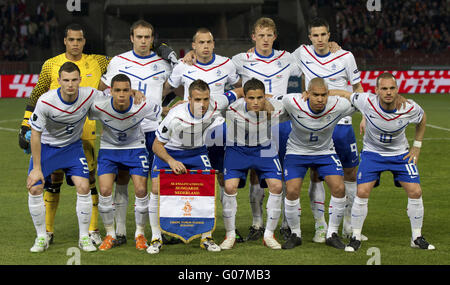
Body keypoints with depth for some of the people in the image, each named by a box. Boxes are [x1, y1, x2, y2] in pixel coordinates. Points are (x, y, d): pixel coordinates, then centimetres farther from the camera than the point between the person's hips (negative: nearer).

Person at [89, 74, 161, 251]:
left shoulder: (143, 105, -26)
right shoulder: (99, 107, -26)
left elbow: (161, 113, -4)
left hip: (135, 148, 0)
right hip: (109, 148, 0)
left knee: (141, 190, -11)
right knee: (105, 190, -14)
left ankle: (140, 234, 11)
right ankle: (110, 235, 5)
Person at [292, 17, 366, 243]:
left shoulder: (345, 57, -1)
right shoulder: (302, 53, 1)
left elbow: (357, 87, 7)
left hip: (341, 123, 0)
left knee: (351, 174, 5)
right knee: (315, 175, -2)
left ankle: (349, 226, 19)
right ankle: (320, 227, 7)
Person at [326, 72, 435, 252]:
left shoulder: (410, 108, -22)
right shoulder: (367, 102, -26)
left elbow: (422, 119, 2)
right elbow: (343, 94, -11)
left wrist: (417, 146, 2)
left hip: (400, 154, 1)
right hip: (372, 152, -1)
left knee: (415, 192, -8)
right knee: (362, 192, -15)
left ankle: (416, 238, 11)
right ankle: (355, 237, 2)